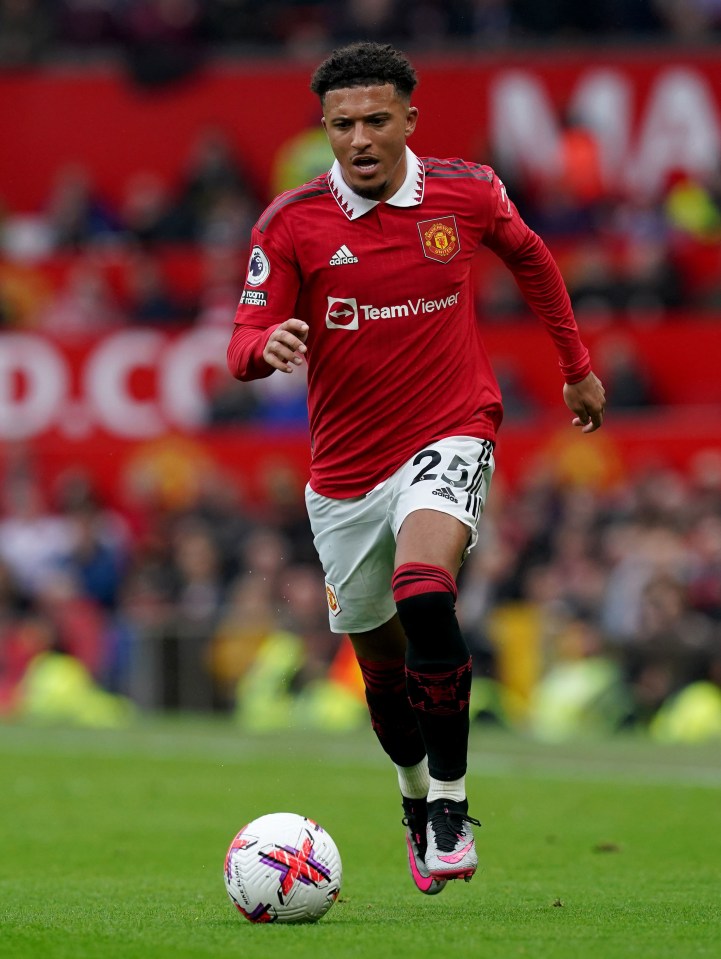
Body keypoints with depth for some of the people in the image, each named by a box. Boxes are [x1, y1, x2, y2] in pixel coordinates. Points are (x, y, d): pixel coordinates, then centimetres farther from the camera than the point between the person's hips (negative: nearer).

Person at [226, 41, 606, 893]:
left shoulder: (467, 192, -5)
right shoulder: (291, 222, -8)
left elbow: (528, 256, 17)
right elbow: (245, 343, -9)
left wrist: (577, 365, 22)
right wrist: (267, 347, -33)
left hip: (449, 438, -2)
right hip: (346, 466, 2)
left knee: (424, 596, -30)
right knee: (381, 662, 13)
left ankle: (451, 802, -19)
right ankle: (416, 802, 41)